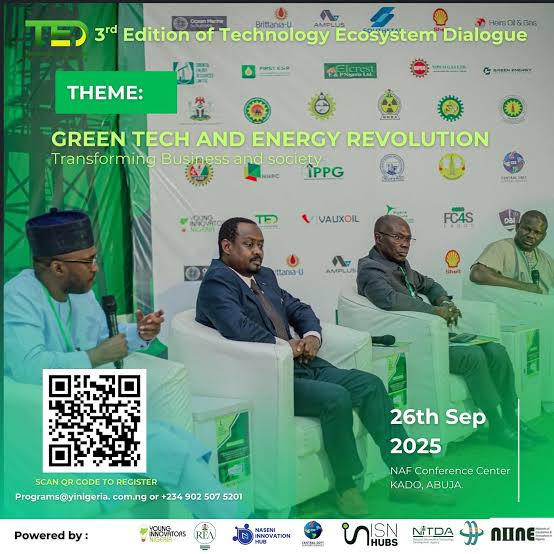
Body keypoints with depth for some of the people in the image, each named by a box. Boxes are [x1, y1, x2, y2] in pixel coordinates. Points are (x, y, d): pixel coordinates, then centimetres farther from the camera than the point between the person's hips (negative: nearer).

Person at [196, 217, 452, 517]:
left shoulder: (265, 276, 19)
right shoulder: (216, 282, -8)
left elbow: (298, 308, 22)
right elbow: (239, 328, -24)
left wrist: (312, 335, 0)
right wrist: (286, 346, -13)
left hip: (300, 363, 9)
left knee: (370, 384, -7)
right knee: (337, 397, -28)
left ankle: (402, 477, -1)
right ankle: (346, 487, -7)